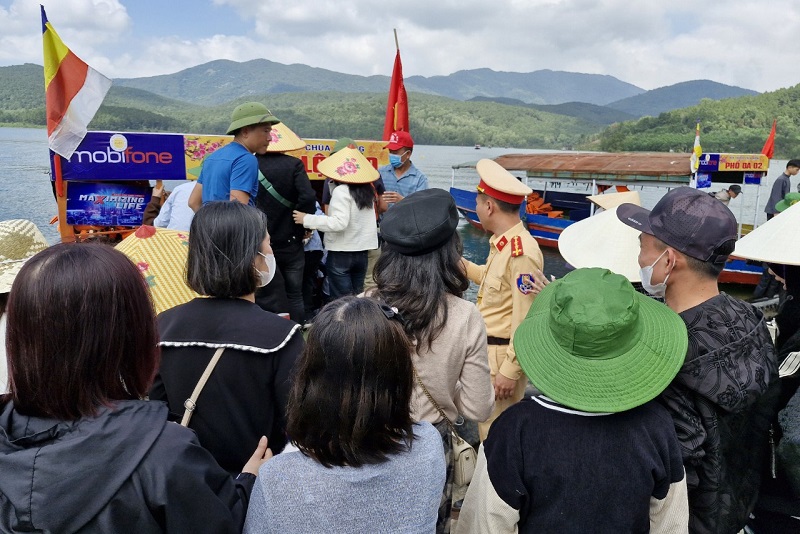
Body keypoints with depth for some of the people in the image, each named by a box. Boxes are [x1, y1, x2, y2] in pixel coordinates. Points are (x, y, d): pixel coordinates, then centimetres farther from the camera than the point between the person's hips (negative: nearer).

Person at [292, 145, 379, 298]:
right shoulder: (367, 189, 5)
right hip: (362, 252, 7)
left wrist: (307, 219, -20)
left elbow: (340, 222, -23)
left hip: (341, 253, -7)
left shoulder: (341, 190, -15)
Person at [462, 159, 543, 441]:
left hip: (503, 356, -9)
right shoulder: (503, 244, 6)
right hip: (488, 350, 9)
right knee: (487, 427, 22)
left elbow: (527, 321, -24)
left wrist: (510, 371, -21)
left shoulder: (521, 252, -24)